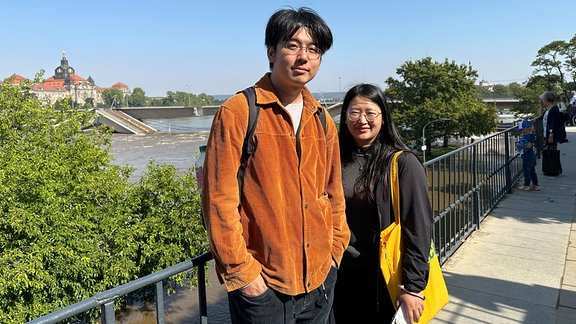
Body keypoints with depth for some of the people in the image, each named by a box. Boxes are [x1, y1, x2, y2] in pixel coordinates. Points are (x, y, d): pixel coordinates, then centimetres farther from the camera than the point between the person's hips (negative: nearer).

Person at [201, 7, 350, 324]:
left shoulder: (323, 121, 7)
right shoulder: (237, 112, -11)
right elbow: (219, 200, -13)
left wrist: (335, 248, 9)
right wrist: (241, 270, -13)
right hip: (262, 285, -5)